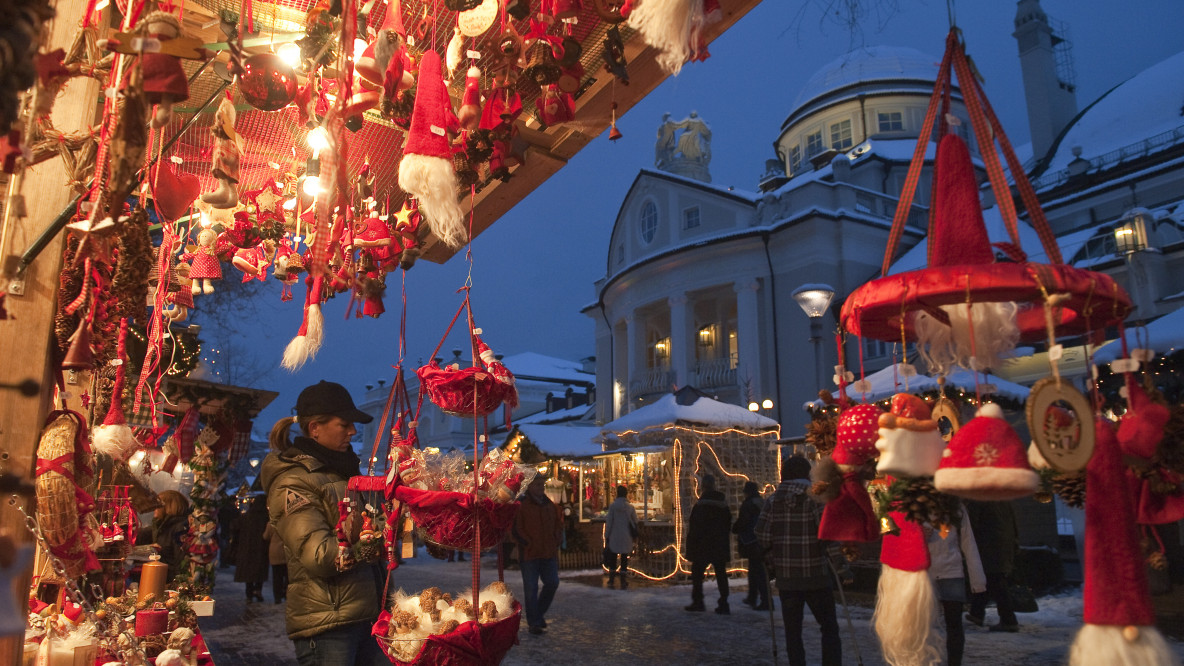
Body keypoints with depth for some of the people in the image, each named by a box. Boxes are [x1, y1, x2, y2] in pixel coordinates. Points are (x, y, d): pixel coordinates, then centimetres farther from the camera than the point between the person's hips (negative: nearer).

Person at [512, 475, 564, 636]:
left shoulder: (551, 506, 10)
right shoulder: (521, 506, -8)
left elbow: (559, 525, 19)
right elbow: (516, 529, -9)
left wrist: (556, 542, 6)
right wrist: (528, 544, -14)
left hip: (549, 554, 5)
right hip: (529, 554, -5)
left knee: (552, 583, 3)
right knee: (531, 589, 1)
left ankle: (539, 612, 26)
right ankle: (533, 623, 13)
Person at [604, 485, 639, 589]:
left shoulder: (612, 506, -8)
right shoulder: (630, 507, -4)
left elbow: (609, 522, -6)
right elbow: (635, 521, 5)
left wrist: (606, 536, 0)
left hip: (614, 537, -1)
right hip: (626, 537, 1)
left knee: (613, 558, 13)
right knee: (624, 558, 7)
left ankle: (611, 580, 15)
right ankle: (623, 581, 6)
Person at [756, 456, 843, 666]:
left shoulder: (774, 499, 5)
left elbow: (762, 536, 1)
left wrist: (768, 561, 15)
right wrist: (839, 564, -10)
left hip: (786, 577, 3)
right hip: (815, 576, -3)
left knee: (792, 630, 10)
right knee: (829, 627, 10)